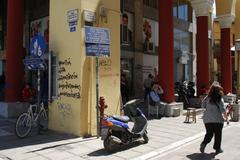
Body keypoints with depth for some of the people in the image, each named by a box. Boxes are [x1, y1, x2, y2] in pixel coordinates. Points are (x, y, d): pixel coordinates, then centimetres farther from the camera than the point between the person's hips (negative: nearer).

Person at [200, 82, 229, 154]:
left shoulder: (207, 98, -3)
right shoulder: (219, 98, -11)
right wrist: (226, 118, -3)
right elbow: (223, 110, -12)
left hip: (207, 119, 3)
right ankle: (217, 148, 21)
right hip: (217, 119, -2)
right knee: (218, 134, 13)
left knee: (209, 133, 13)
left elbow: (203, 106, 8)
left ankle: (203, 143, -7)